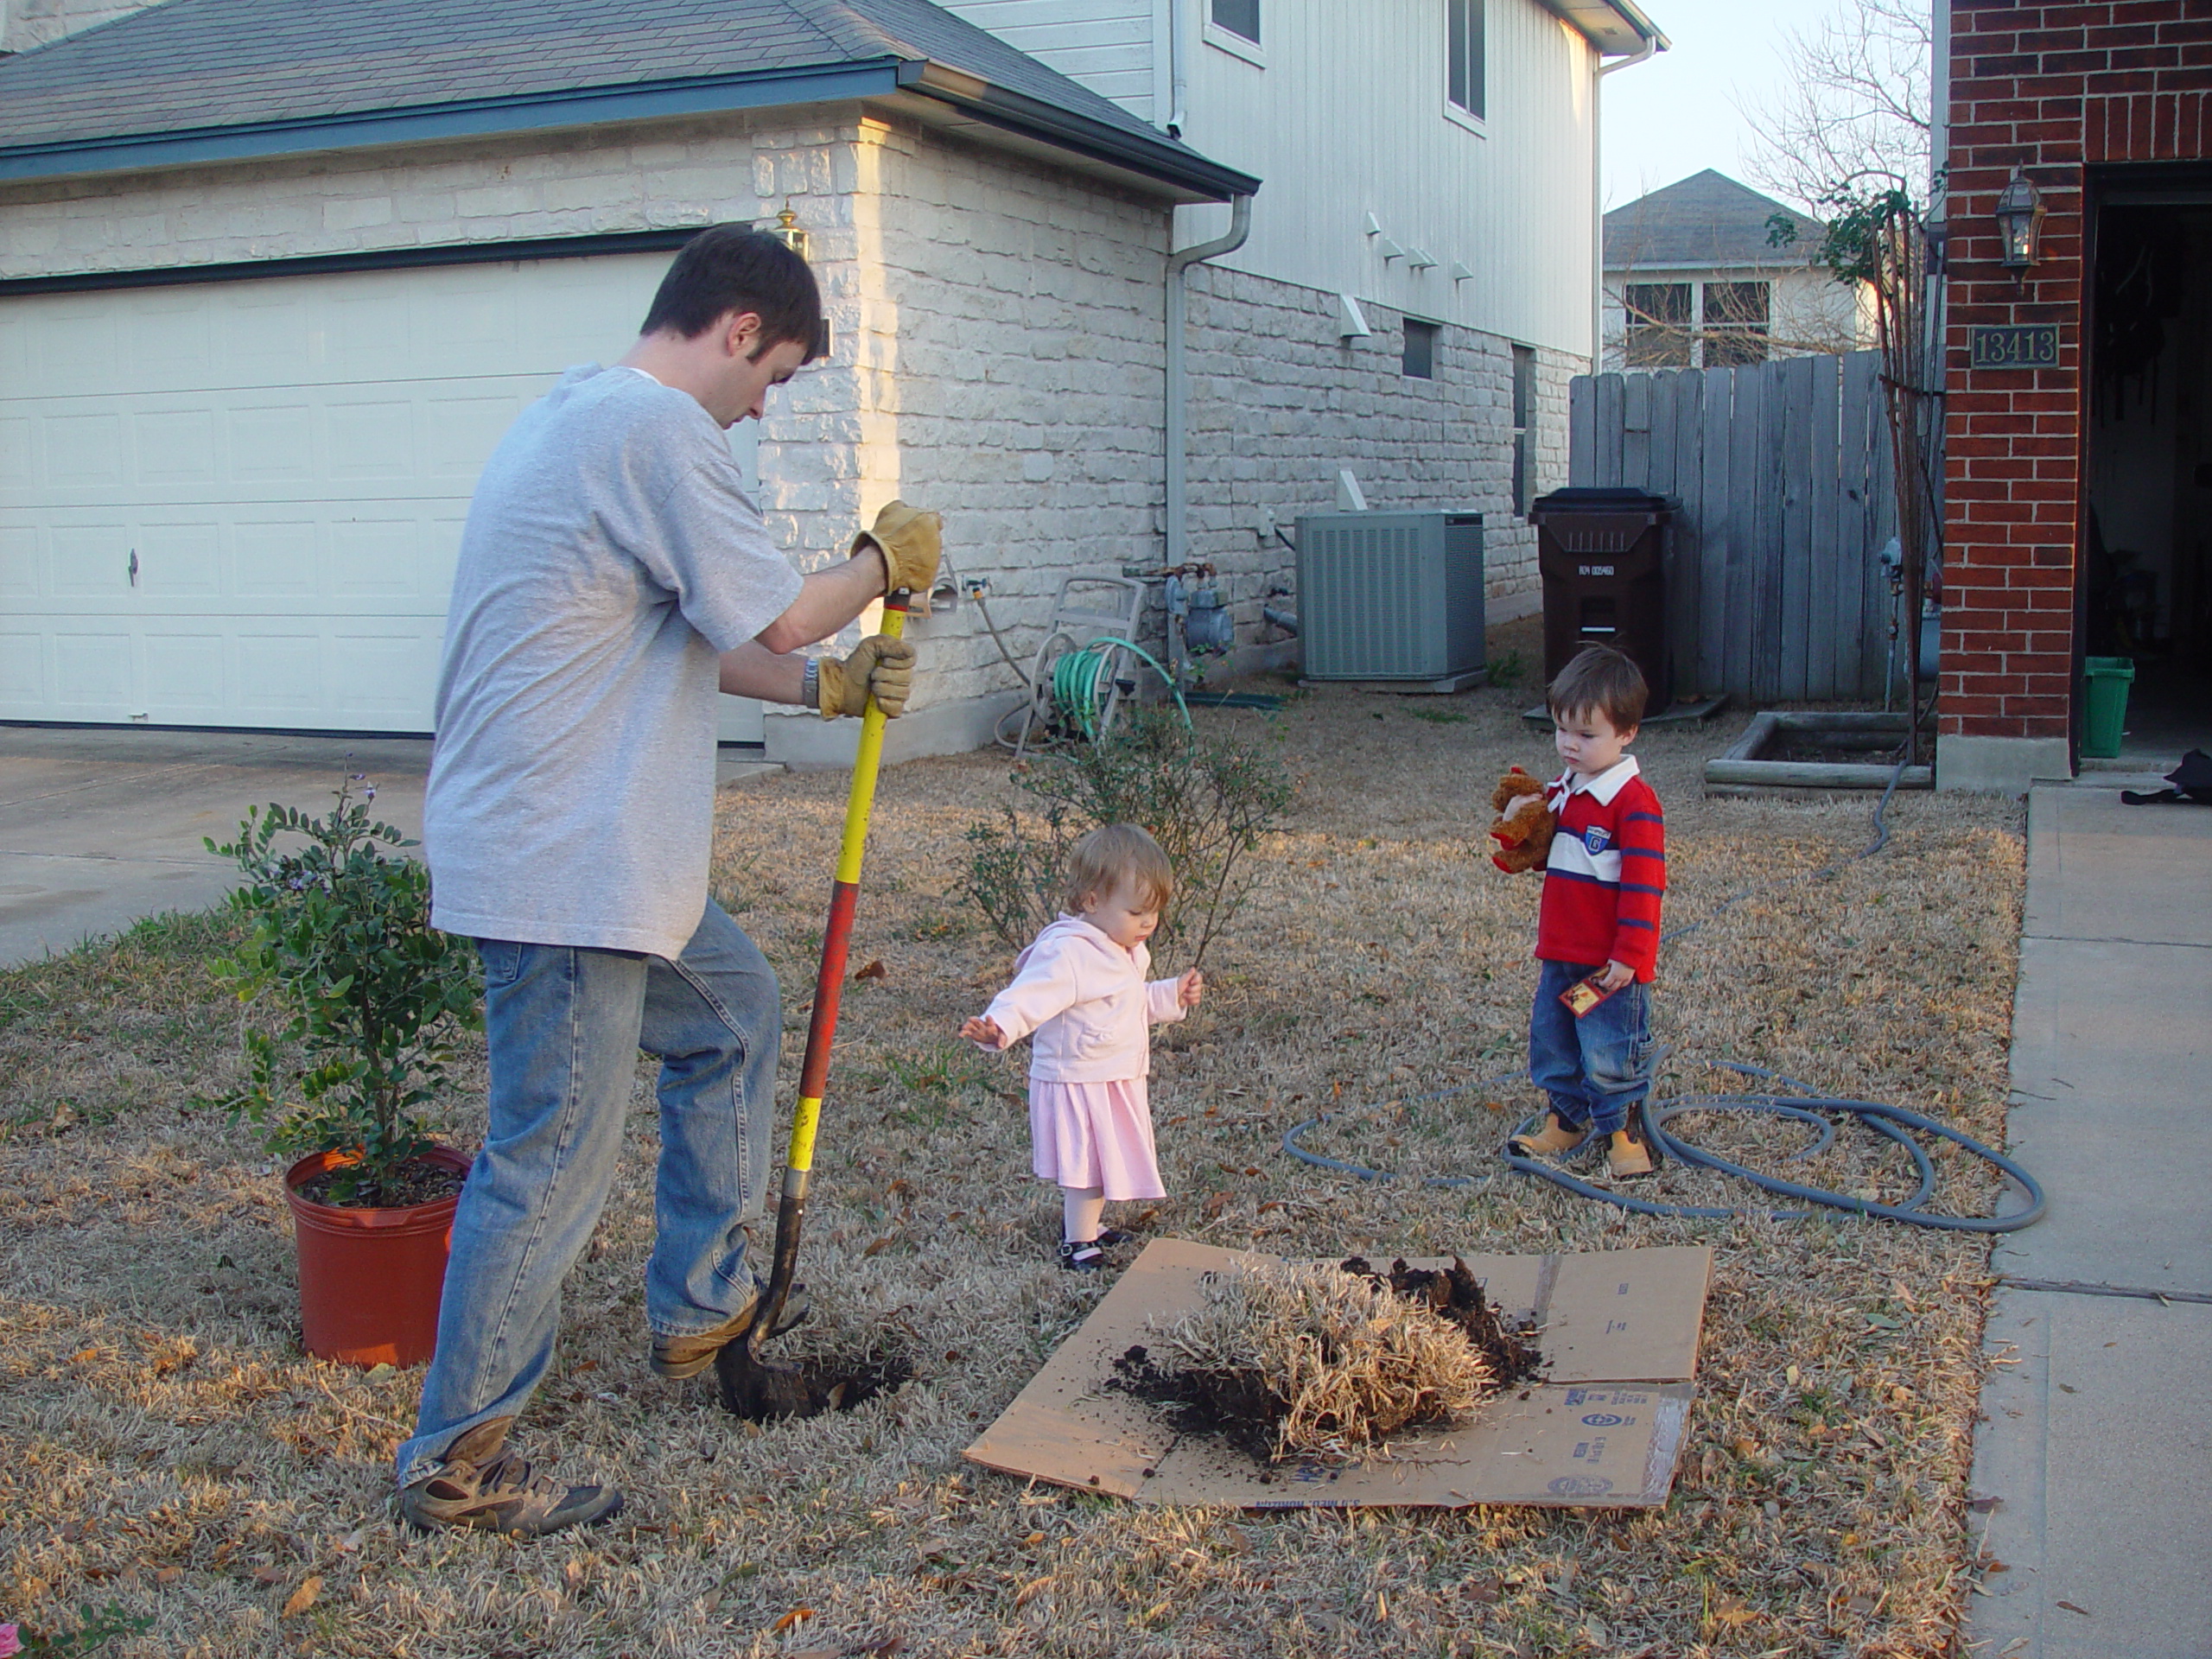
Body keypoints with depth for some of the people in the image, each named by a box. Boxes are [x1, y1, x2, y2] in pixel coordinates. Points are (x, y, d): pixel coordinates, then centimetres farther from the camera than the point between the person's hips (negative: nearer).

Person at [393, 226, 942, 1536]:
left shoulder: (579, 416, 18)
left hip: (605, 852, 11)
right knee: (558, 1155, -2)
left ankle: (702, 1308, 35)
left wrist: (828, 686, 18)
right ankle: (458, 1456, 12)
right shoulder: (659, 428, -16)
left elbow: (690, 638, 22)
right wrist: (886, 562, 2)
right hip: (564, 869, -11)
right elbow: (777, 613, -16)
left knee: (733, 1013, 25)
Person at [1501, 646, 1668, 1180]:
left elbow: (1643, 885, -17)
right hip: (1560, 955, 8)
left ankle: (1624, 1129, 17)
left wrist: (1628, 956, -19)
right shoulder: (1560, 792, 9)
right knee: (1551, 1041, 16)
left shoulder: (1634, 803, -16)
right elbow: (1541, 858, 20)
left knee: (1611, 1050, 1)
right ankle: (1567, 1120, 32)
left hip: (1610, 961, -8)